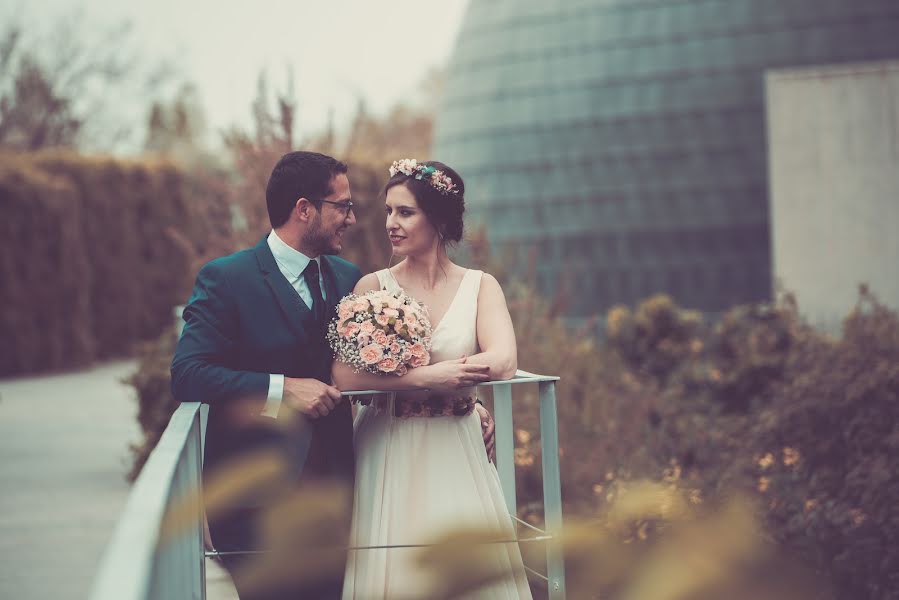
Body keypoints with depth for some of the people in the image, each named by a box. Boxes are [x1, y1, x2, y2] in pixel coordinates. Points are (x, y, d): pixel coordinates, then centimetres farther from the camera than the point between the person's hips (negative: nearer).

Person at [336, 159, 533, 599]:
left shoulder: (480, 287, 4)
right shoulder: (373, 287, 0)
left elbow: (503, 363, -14)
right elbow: (344, 375, -14)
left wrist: (396, 376, -15)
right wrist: (428, 377, -21)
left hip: (455, 459, 1)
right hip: (389, 459, -1)